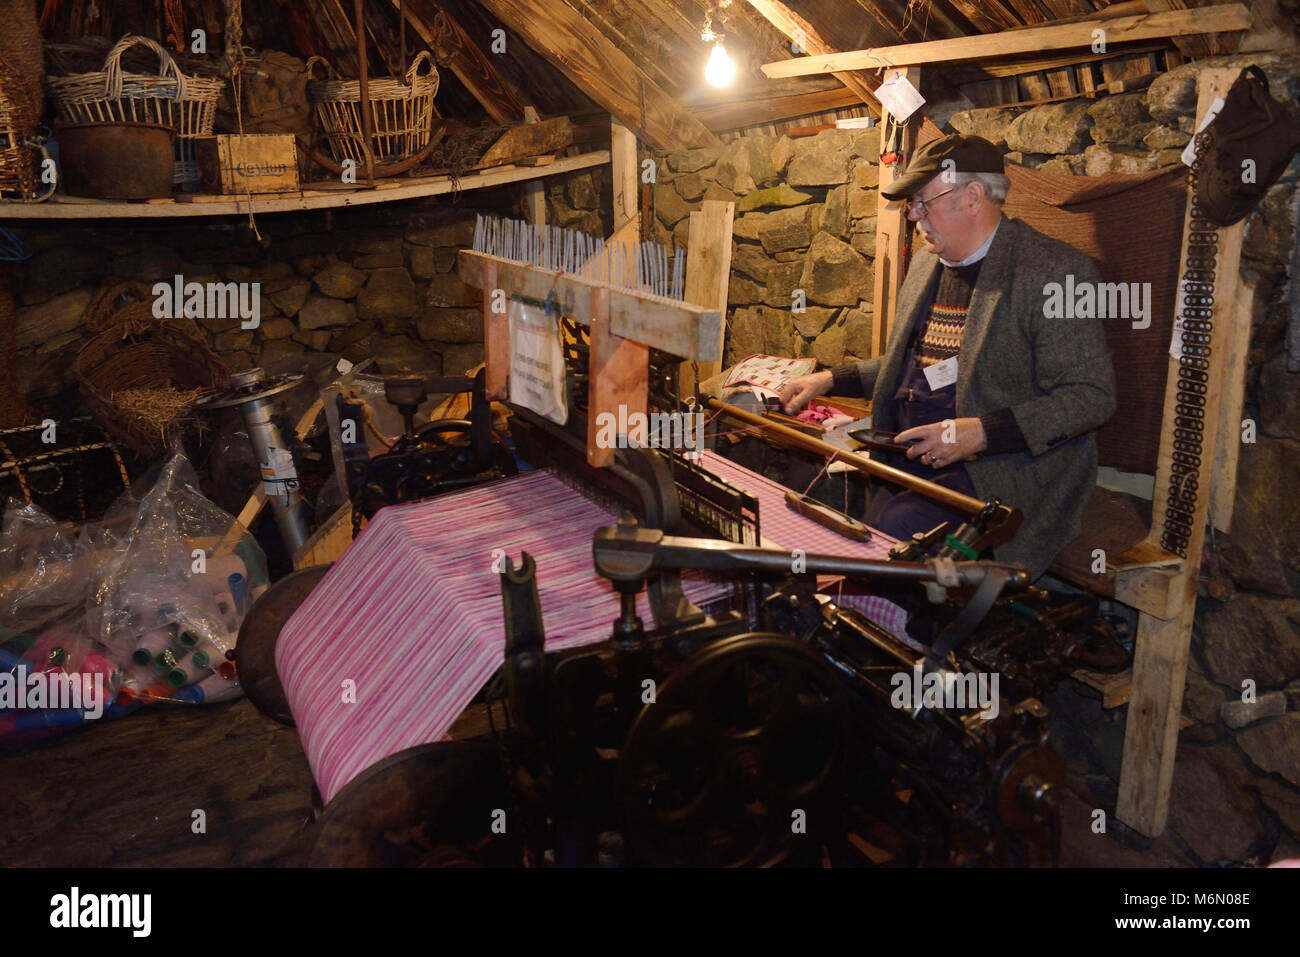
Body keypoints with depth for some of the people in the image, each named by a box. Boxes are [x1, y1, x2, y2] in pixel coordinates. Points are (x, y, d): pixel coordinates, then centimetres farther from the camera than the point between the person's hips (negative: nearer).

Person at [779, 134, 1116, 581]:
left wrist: (980, 432, -23)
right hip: (908, 459, 7)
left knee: (896, 530, -29)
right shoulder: (926, 262, 16)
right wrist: (830, 380, 16)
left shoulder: (1057, 271, -10)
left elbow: (1092, 396, -14)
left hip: (994, 472, -7)